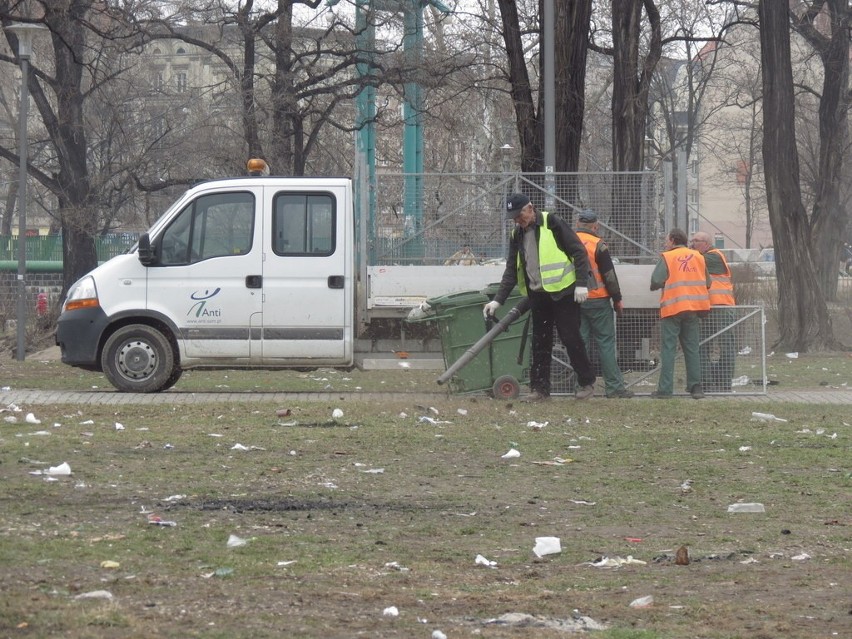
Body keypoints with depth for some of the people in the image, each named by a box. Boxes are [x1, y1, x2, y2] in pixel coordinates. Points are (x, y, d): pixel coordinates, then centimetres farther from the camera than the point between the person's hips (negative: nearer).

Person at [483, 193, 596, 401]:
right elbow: (511, 271, 11)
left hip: (563, 291, -6)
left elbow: (578, 252, -11)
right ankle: (539, 388, 13)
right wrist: (498, 300, 3)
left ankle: (586, 382, 10)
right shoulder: (517, 235, 9)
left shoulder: (552, 224, -11)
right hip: (538, 294, 6)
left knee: (570, 338, -4)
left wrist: (582, 284, -16)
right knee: (540, 342, 7)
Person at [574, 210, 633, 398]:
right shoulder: (597, 245, -10)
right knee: (606, 343, -2)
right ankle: (614, 386, -4)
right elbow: (609, 275, -8)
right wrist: (617, 299, 1)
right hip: (597, 301, -4)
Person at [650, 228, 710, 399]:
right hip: (695, 308, 4)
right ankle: (696, 387, 5)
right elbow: (707, 283, 13)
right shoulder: (698, 257, 10)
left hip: (672, 308, -4)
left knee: (668, 349, -1)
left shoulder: (667, 258, -5)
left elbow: (656, 281, -13)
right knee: (692, 349, 10)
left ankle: (665, 389, -5)